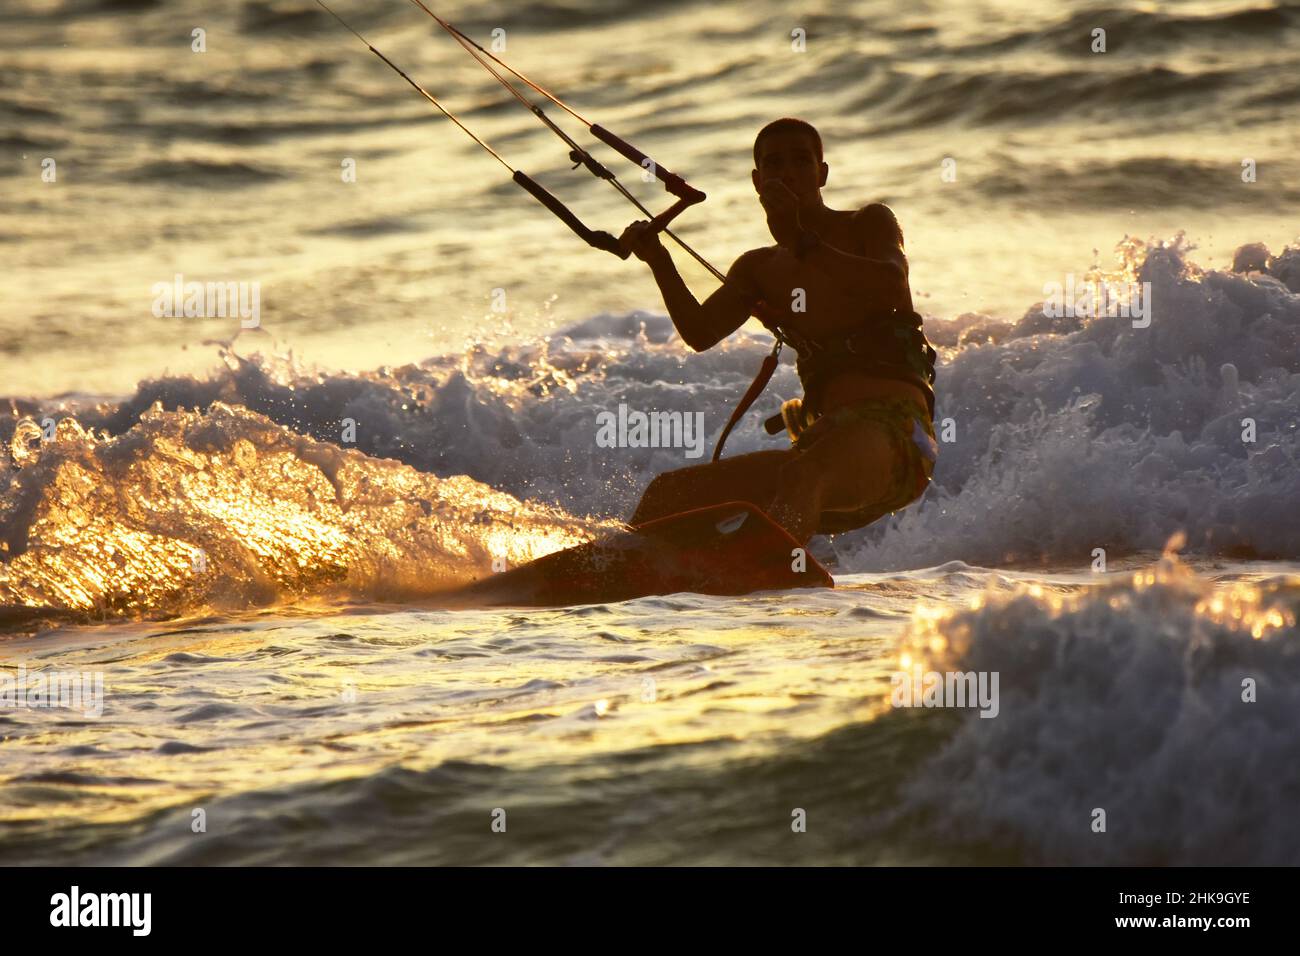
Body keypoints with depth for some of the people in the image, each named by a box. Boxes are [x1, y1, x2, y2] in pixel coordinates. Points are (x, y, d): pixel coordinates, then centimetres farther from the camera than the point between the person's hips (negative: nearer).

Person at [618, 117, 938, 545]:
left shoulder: (870, 225, 11)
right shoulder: (761, 269, 24)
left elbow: (893, 286, -13)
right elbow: (700, 332, 5)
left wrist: (802, 243, -20)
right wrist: (659, 262, -9)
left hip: (894, 427, -7)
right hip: (826, 434, 7)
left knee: (800, 476, -40)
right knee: (667, 494, -2)